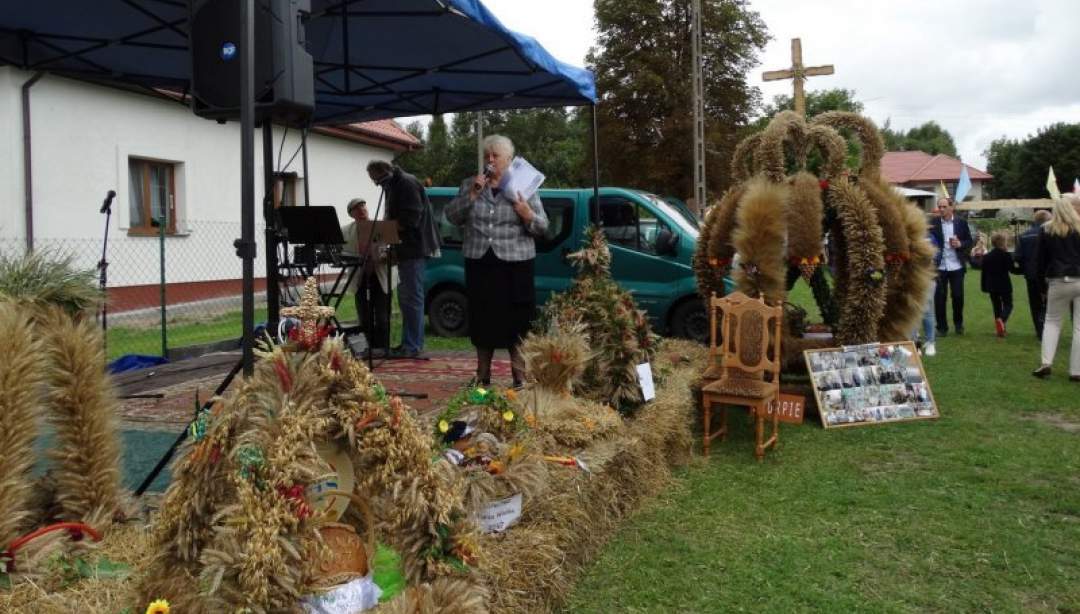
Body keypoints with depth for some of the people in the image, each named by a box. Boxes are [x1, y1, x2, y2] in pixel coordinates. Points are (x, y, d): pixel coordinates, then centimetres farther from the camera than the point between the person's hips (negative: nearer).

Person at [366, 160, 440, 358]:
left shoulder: (406, 184, -12)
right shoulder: (393, 186, 20)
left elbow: (411, 217, -21)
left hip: (413, 247, -11)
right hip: (405, 249, 11)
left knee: (412, 297, -8)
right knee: (406, 297, 14)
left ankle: (412, 345, -6)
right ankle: (410, 343, 21)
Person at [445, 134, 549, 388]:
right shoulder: (470, 184, 10)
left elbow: (542, 226, 1)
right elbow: (452, 216, 1)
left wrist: (527, 213, -19)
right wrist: (472, 194, -9)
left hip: (514, 265, -3)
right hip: (479, 263, 3)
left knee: (515, 321, -2)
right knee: (482, 320, 8)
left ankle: (520, 377, 6)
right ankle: (482, 376, 20)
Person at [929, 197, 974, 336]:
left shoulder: (961, 223, 4)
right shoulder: (934, 224, 2)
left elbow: (970, 242, 8)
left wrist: (960, 244, -12)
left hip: (956, 267, 0)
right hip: (939, 267, 0)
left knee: (958, 296, 5)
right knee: (939, 297, 1)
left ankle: (958, 324, 25)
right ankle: (942, 327, 12)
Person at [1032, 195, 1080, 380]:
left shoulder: (1046, 230, 2)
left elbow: (1039, 259, 4)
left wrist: (1043, 279, 12)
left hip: (1059, 282, 1)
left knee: (1052, 321, 16)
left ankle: (1046, 363, 2)